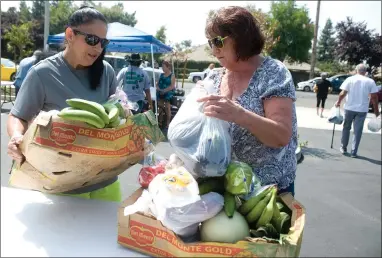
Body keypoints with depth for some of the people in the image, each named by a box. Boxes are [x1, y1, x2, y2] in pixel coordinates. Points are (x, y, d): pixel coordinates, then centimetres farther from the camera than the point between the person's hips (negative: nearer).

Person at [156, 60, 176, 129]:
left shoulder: (172, 75, -5)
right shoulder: (161, 75, 13)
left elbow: (172, 86, -13)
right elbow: (157, 84, 15)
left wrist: (164, 90, -20)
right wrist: (158, 88, -7)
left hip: (168, 93, -6)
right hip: (160, 93, 6)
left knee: (167, 108, 0)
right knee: (160, 107, 9)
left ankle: (168, 123, 6)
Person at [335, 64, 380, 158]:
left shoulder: (350, 79, -3)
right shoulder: (370, 82, -1)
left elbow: (343, 93, -7)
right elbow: (374, 97, -3)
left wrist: (338, 102, 10)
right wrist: (376, 110, 6)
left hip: (349, 108, 0)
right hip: (362, 109, 0)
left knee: (346, 128, 17)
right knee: (358, 131, 6)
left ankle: (343, 148, 24)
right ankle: (354, 152, 7)